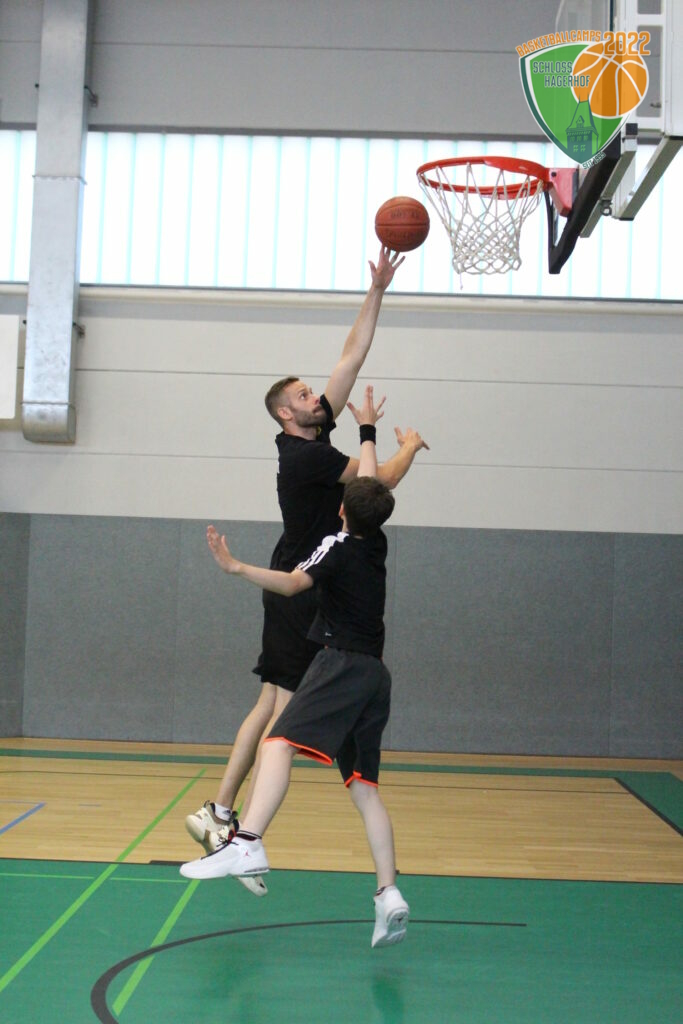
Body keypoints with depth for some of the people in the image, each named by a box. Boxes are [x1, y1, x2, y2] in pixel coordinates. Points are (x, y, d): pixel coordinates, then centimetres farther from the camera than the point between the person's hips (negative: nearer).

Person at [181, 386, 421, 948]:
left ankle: (248, 843, -43)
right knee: (364, 785, 7)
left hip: (343, 665, -8)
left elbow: (292, 583, -19)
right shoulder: (377, 543, 17)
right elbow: (370, 483, 32)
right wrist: (367, 429, 44)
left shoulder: (338, 545, -1)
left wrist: (236, 567, -29)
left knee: (279, 743, -23)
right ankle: (389, 893, 0)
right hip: (375, 674, 8)